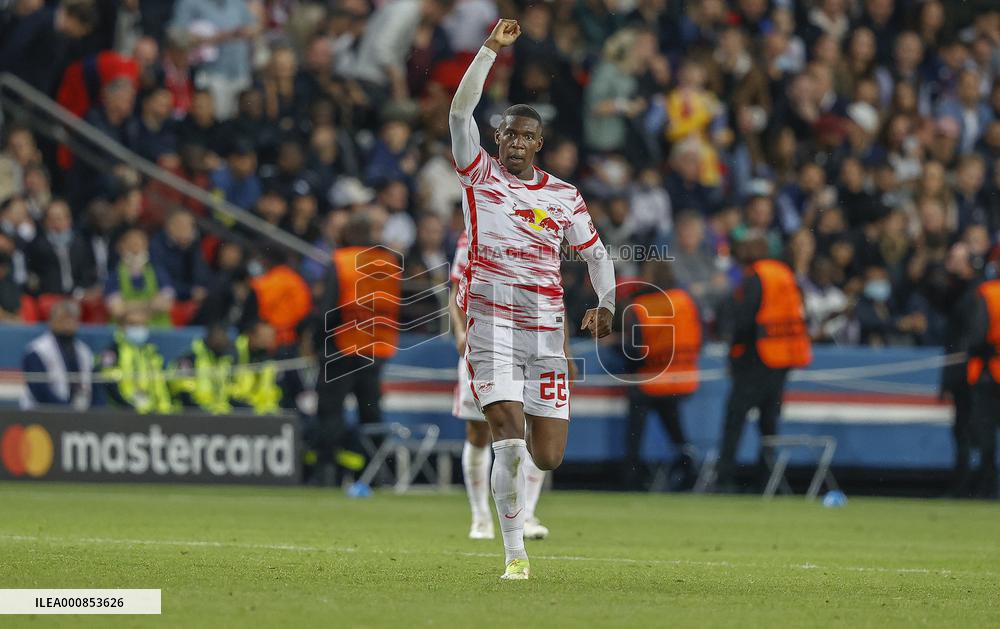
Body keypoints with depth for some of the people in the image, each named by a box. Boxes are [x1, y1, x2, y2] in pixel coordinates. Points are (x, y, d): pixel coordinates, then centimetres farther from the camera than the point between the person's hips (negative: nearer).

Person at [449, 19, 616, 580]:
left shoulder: (565, 196, 11)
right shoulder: (480, 175, 5)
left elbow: (596, 252, 19)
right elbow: (461, 110, -7)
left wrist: (607, 304, 1)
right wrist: (491, 50, -13)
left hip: (545, 330, 3)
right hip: (491, 326, -3)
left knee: (547, 458, 1)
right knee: (510, 441, -17)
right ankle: (515, 554, -7)